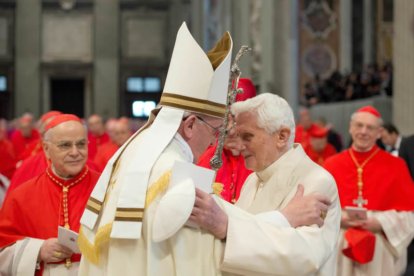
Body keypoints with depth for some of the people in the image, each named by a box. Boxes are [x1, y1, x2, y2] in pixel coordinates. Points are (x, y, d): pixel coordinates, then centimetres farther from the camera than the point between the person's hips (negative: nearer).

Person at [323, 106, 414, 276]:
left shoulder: (396, 166, 0)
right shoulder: (331, 165, 4)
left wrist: (380, 223, -15)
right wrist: (338, 220, -12)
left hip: (381, 253, -1)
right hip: (340, 250, 1)